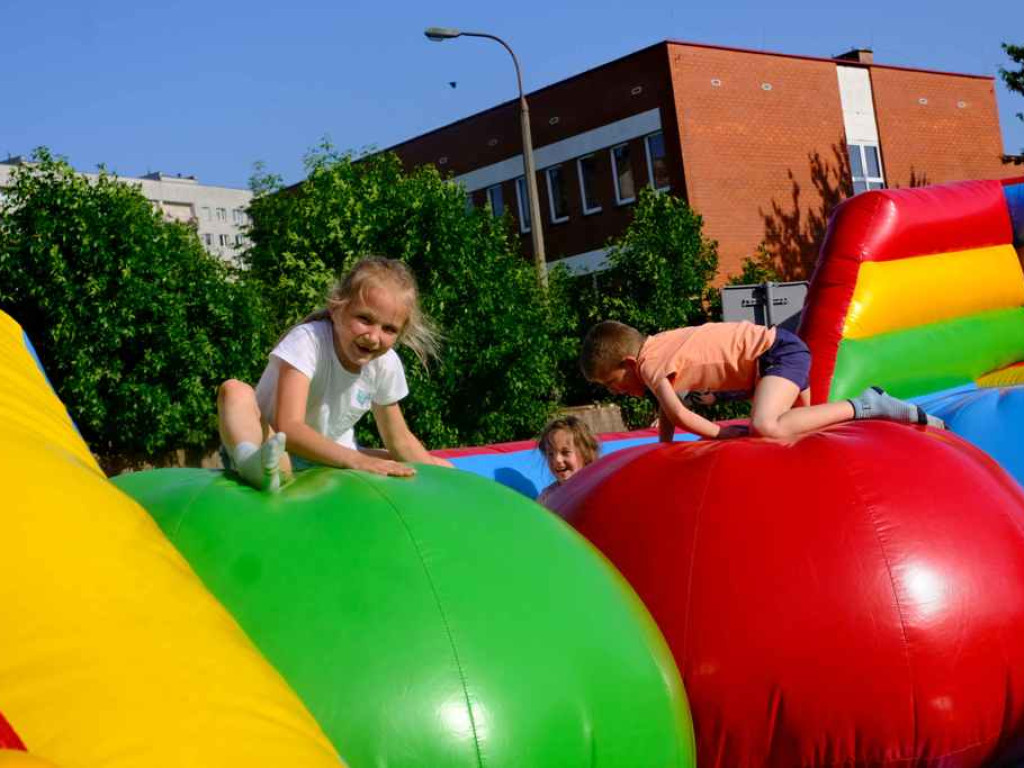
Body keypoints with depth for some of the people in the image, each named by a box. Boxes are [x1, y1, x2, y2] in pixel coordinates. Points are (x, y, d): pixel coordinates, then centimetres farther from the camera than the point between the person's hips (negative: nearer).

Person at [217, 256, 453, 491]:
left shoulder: (386, 364, -7)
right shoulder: (307, 341, -23)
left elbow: (400, 442, 6)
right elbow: (288, 428, -36)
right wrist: (356, 460, -46)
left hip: (333, 460, 5)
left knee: (442, 468, 1)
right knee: (235, 390, -33)